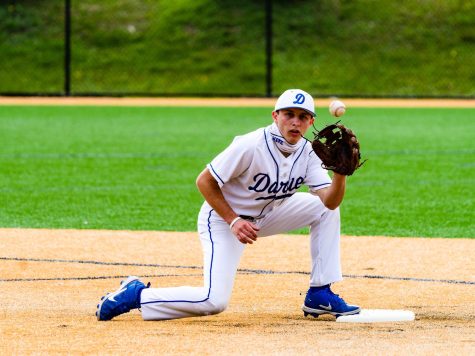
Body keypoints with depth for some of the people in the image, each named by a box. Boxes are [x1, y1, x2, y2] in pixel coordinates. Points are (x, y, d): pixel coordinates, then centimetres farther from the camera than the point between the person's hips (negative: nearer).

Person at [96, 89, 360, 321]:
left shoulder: (308, 153, -8)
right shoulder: (250, 146, -27)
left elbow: (331, 202, -15)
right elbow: (205, 181, -21)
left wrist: (341, 173, -34)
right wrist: (234, 221, -26)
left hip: (264, 216, 7)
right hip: (223, 217, -7)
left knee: (325, 207, -2)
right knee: (214, 301, -23)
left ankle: (320, 295, 2)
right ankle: (135, 294, -6)